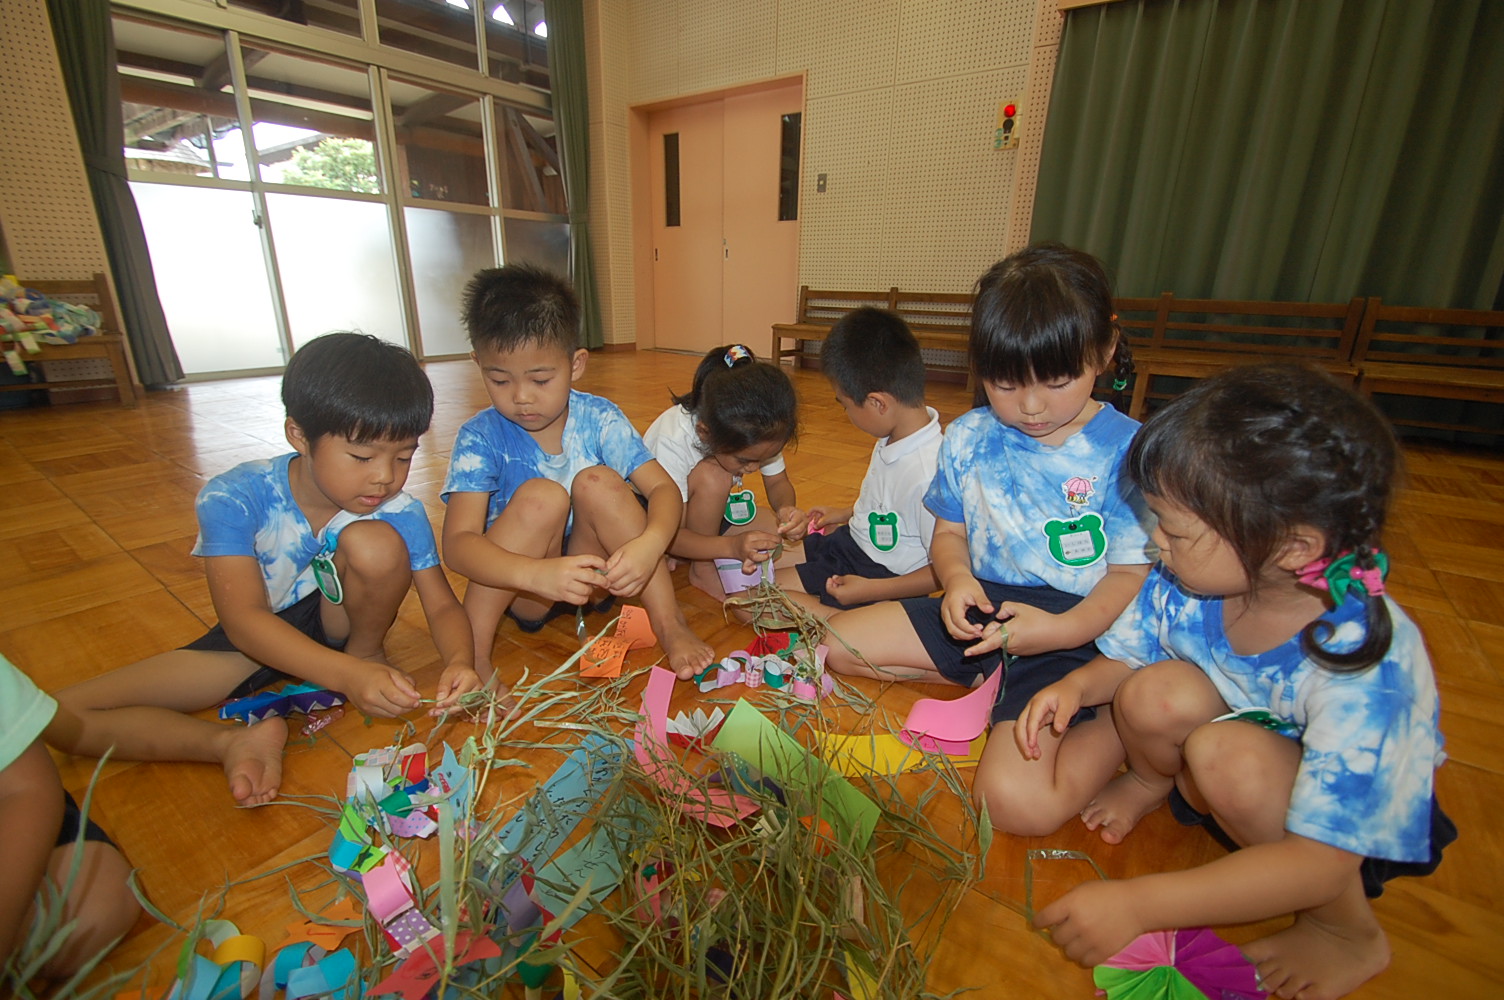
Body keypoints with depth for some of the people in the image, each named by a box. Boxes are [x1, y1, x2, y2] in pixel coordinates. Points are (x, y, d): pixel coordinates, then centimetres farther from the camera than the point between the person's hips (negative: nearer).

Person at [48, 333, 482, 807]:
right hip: (257, 638, 1)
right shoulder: (234, 498, -26)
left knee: (376, 543, -32)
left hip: (339, 621, 0)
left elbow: (442, 606, -19)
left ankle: (367, 650, -8)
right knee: (61, 715, -12)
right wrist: (346, 677, -49)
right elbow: (243, 619, -33)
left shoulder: (401, 514, -22)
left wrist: (459, 661, -42)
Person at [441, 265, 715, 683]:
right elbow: (457, 543, -25)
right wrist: (537, 574, -45)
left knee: (599, 483, -25)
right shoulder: (479, 438, -14)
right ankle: (472, 650, -20)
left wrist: (649, 544, -39)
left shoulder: (599, 418, -9)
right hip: (514, 590, -1)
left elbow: (663, 487, -15)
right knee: (540, 496, -29)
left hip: (593, 574, 2)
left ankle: (670, 625, -21)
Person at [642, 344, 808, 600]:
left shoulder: (759, 430, -22)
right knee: (713, 476, -35)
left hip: (714, 506, 5)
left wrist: (787, 509, -32)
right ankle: (703, 569, -14)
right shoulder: (674, 441, -36)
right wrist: (732, 546, -45)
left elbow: (778, 483, -8)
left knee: (775, 537, -17)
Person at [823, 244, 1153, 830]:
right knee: (836, 643, -1)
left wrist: (1064, 629, -28)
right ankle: (985, 677, 3)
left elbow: (1131, 574, -9)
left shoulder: (1128, 452, -11)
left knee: (1017, 801, -26)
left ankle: (1120, 724, 2)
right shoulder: (968, 437, 1)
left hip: (1076, 628, -5)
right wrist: (958, 578, -13)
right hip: (984, 606, 6)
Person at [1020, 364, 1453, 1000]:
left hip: (1355, 825, -3)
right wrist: (1078, 685, -26)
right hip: (1232, 783, 3)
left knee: (1228, 754, -34)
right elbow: (1123, 660, -3)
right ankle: (1153, 782, 8)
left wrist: (1137, 902, -40)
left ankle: (1349, 931, -4)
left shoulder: (1363, 664, -34)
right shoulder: (1188, 577, -20)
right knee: (1158, 691, -28)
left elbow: (1320, 862, -34)